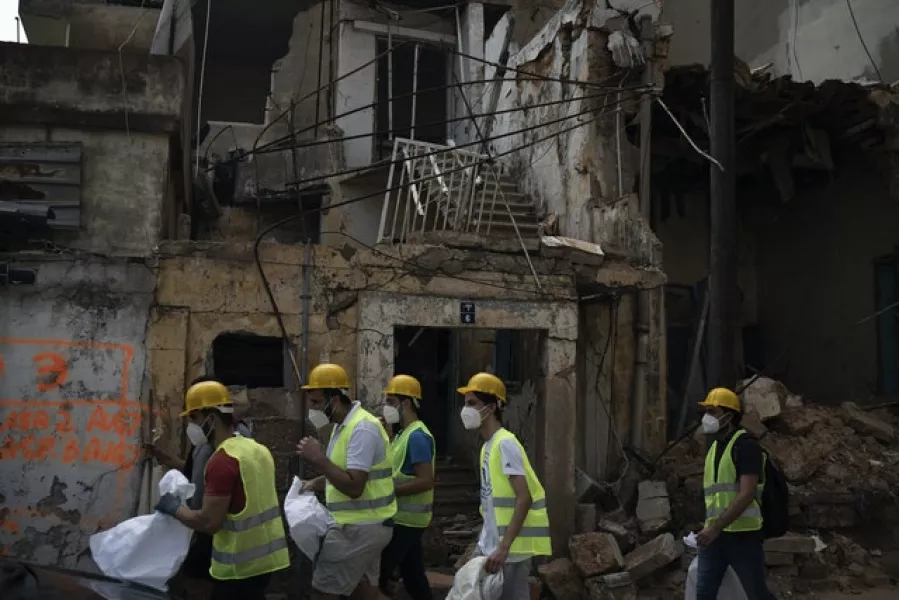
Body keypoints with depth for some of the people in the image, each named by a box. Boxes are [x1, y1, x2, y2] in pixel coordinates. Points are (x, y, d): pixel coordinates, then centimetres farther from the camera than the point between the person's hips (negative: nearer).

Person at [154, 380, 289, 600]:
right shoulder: (258, 449, 7)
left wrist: (175, 508, -6)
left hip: (239, 565, -8)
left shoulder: (222, 460, -20)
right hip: (264, 557, 8)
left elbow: (209, 522, -22)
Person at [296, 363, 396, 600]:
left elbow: (354, 486, -27)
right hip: (364, 524, 10)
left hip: (360, 527, -10)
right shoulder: (345, 425, 10)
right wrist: (315, 483, 6)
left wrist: (319, 458, -22)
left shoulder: (362, 428, -21)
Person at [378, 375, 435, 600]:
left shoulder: (417, 436, -17)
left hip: (406, 520, -10)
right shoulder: (405, 433, 13)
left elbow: (425, 481, -23)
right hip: (403, 518, 10)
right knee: (413, 576, 13)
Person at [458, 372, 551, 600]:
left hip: (511, 547, -9)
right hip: (488, 545, 9)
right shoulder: (488, 445, 12)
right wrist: (490, 545, 18)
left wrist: (504, 547, -25)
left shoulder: (505, 444, -15)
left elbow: (524, 498, -21)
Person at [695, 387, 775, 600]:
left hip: (742, 534, -7)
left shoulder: (745, 445, -11)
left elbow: (747, 494, -20)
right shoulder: (713, 446, 15)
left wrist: (716, 527, -23)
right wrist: (710, 527, 14)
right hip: (714, 535, 7)